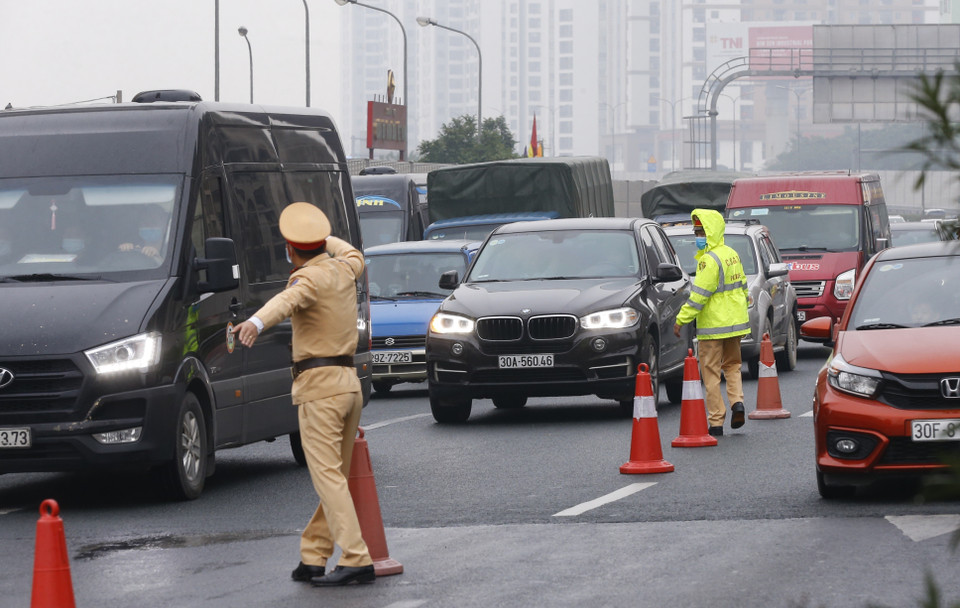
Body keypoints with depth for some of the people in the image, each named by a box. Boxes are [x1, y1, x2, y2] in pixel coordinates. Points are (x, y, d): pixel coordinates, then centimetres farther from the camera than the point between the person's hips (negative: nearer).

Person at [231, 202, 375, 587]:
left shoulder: (310, 278, -12)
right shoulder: (343, 269, 11)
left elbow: (288, 300, -36)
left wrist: (257, 322, -54)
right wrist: (325, 240, 55)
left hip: (319, 385, -9)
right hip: (350, 382, 9)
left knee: (328, 476, -12)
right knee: (333, 477, 11)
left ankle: (357, 559, -21)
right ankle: (312, 559, 15)